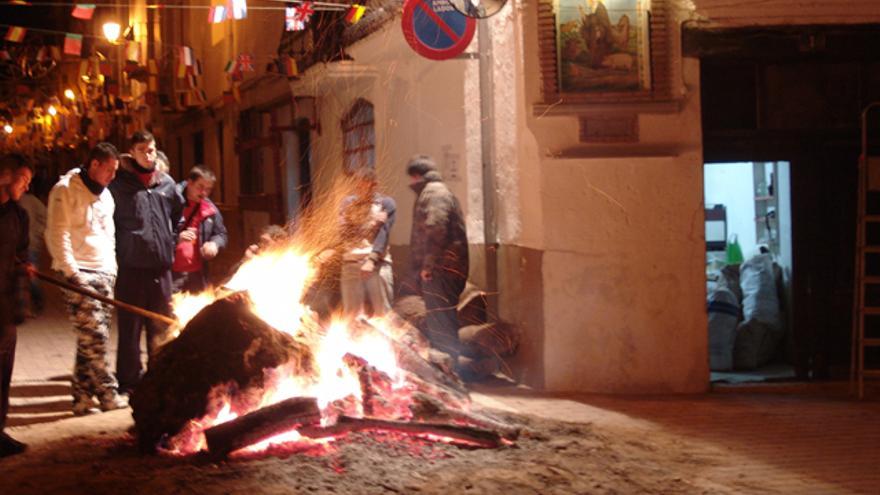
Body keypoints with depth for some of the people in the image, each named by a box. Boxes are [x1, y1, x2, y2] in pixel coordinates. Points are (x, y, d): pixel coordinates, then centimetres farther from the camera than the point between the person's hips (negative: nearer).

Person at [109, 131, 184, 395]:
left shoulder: (166, 182, 10)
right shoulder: (118, 183, -4)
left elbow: (179, 213, 25)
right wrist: (116, 250, -5)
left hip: (160, 263, 4)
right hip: (130, 264, -4)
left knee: (160, 326, 12)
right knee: (130, 327, 1)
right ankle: (129, 381, 9)